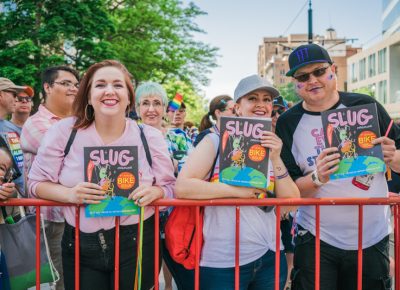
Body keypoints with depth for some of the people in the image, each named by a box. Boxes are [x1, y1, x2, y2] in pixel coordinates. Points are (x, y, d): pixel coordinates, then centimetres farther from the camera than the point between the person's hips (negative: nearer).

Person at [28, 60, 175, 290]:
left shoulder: (150, 137, -3)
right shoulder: (64, 131, -5)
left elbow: (169, 186, 4)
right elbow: (37, 182, 1)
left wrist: (153, 192, -20)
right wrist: (70, 194, -19)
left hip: (137, 245, 0)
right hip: (80, 246, 0)